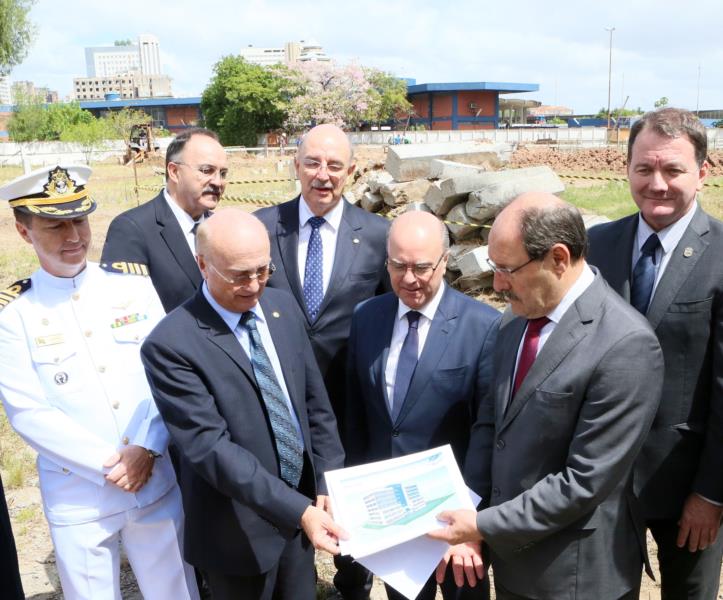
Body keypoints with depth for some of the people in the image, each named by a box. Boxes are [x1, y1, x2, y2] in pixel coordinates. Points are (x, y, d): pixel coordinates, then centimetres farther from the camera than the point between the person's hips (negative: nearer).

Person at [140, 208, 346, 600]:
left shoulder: (283, 307, -1)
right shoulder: (171, 344, -21)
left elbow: (315, 401, 4)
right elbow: (210, 448, -24)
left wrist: (327, 483, -1)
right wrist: (299, 510, -27)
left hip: (303, 502, 6)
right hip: (240, 528, -5)